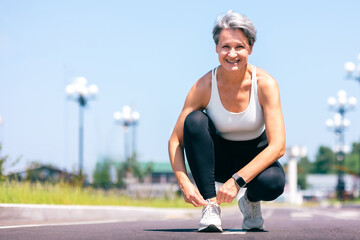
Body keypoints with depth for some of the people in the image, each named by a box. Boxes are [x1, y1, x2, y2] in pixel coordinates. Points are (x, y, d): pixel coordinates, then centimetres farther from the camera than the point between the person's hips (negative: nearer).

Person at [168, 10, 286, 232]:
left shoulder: (265, 83, -22)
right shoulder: (204, 86, -20)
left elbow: (278, 146, -27)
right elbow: (176, 140, -17)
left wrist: (237, 180, -36)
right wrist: (184, 182, -34)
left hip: (256, 159, -1)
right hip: (219, 159, 1)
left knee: (273, 183, -35)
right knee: (195, 120, -29)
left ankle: (251, 201, 4)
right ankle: (210, 205, -23)